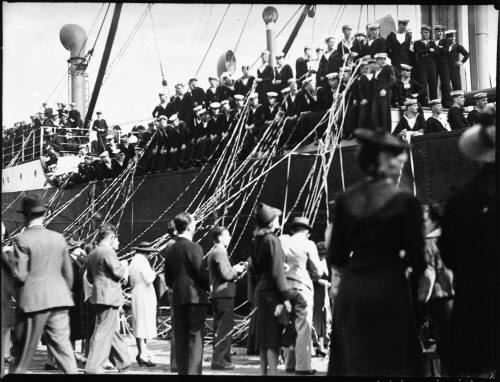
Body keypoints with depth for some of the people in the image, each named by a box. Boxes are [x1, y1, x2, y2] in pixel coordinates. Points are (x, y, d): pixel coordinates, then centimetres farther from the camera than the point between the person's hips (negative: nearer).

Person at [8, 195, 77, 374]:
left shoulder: (22, 240, -8)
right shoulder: (59, 238, 8)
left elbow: (19, 274, -11)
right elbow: (68, 273, 12)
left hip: (33, 300, -4)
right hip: (58, 299, 4)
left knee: (22, 352, 6)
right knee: (62, 346, 4)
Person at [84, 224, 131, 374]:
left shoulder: (92, 254, 15)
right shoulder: (108, 251, -13)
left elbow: (90, 278, 22)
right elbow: (118, 272, -18)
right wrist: (123, 265, 1)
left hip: (98, 297, 10)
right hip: (109, 297, -10)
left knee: (113, 332, 17)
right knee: (103, 333, -7)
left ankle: (123, 363, 26)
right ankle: (92, 368, -9)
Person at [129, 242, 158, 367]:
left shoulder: (132, 263, 14)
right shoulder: (143, 262, -13)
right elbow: (149, 279, -19)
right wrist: (153, 273, -3)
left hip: (136, 295, 9)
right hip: (145, 295, -9)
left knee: (138, 325, 11)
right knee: (144, 325, -7)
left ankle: (141, 352, 15)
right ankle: (143, 354, -8)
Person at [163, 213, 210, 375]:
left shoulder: (170, 250, 10)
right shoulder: (193, 247, -11)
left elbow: (168, 278, 13)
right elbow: (201, 273, -13)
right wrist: (208, 287, 4)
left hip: (177, 299, 6)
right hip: (195, 297, -6)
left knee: (180, 339, 9)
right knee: (195, 338, -4)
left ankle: (182, 371, 11)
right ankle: (193, 371, -7)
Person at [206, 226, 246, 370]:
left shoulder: (213, 252, 18)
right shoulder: (220, 252, -14)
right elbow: (226, 274, -21)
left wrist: (234, 269, 14)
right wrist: (236, 270, -3)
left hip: (217, 294, 11)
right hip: (224, 294, -11)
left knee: (221, 328, 15)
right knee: (224, 328, -8)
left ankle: (222, 359, 21)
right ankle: (219, 361, -8)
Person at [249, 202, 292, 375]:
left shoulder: (256, 241, 11)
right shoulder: (272, 240, -14)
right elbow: (277, 271, -17)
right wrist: (285, 297, -16)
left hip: (261, 290, 8)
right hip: (272, 291, -8)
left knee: (264, 336, 12)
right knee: (273, 337, -7)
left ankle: (264, 371, 16)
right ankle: (272, 371, -9)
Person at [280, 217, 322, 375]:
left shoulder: (283, 241, 7)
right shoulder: (308, 244, -2)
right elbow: (317, 271, 1)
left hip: (285, 286, 4)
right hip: (302, 286, -4)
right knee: (303, 328, -2)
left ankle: (289, 364, 14)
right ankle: (302, 366, -5)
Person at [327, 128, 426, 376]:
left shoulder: (345, 200, 4)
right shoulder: (405, 201, -7)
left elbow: (336, 256, 4)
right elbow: (415, 258, -6)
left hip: (350, 290, 4)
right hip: (389, 288, -4)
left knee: (352, 364, 10)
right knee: (390, 364, 3)